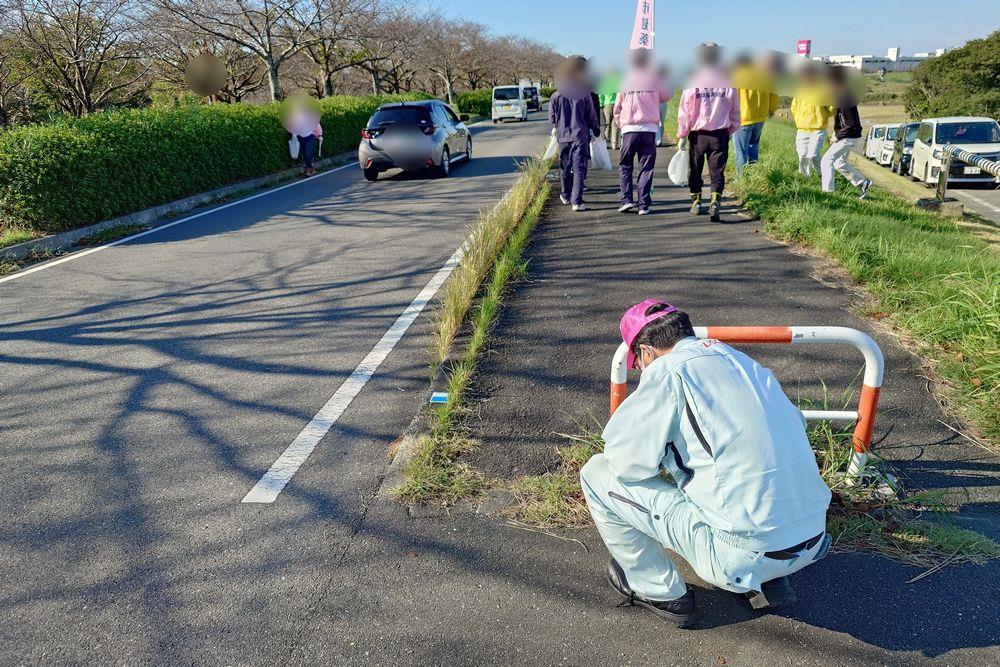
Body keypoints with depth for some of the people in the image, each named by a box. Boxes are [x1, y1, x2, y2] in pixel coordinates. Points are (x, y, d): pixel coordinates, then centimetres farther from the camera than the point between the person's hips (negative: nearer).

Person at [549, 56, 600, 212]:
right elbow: (592, 117, 0)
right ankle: (577, 202, -12)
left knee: (564, 168, 18)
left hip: (563, 136, 3)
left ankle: (566, 196, 34)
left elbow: (551, 119, 6)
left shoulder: (556, 96, -2)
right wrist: (597, 130, 18)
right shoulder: (585, 94, -7)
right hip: (580, 136, -2)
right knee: (579, 169, -3)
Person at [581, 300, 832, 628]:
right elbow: (796, 424, 23)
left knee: (598, 474, 3)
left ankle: (661, 592, 16)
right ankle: (768, 582, 24)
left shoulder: (667, 370, -9)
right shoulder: (742, 360, 12)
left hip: (745, 553, -7)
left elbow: (625, 461, -10)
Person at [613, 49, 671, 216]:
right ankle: (644, 204, 2)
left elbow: (617, 107, 7)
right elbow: (666, 97, 16)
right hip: (650, 129, 1)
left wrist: (619, 122, 22)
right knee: (646, 167, 5)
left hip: (629, 129, 0)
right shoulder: (654, 79, 3)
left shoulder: (625, 80, 3)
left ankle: (626, 199, -2)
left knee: (625, 165, 11)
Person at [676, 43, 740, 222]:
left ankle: (696, 202, 27)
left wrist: (681, 135, 4)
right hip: (720, 135, 1)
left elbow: (684, 113, -5)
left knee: (695, 170, 16)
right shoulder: (727, 82, -1)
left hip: (697, 135, -1)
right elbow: (735, 112, 5)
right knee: (717, 172, 4)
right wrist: (731, 130, 20)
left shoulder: (692, 82, -7)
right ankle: (715, 202, -13)